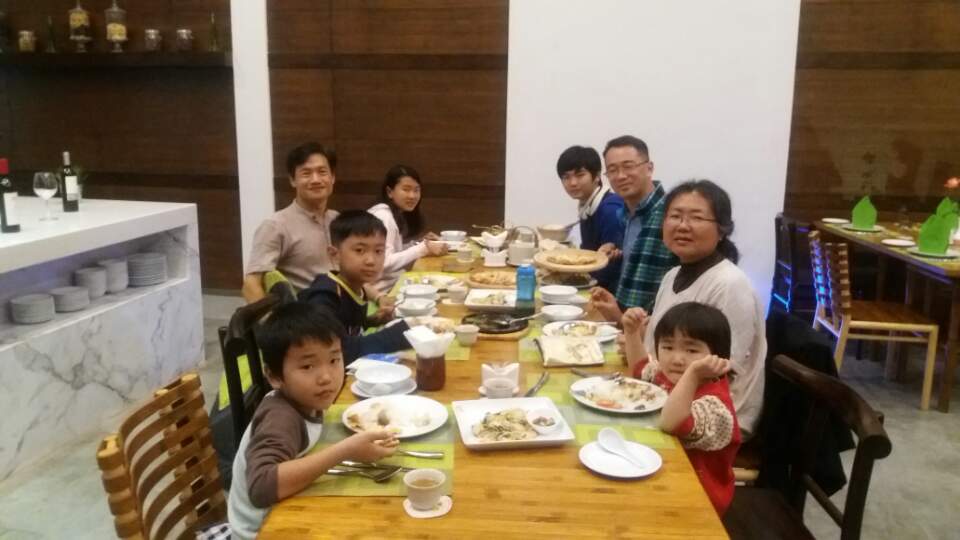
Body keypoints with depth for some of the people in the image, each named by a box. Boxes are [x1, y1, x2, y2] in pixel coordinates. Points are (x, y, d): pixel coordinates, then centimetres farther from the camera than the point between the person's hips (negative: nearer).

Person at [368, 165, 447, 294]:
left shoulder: (401, 215, 14)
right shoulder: (382, 216, -15)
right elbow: (384, 263, -24)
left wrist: (423, 243, -1)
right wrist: (423, 249, -21)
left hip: (396, 284, 8)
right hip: (383, 291, -8)